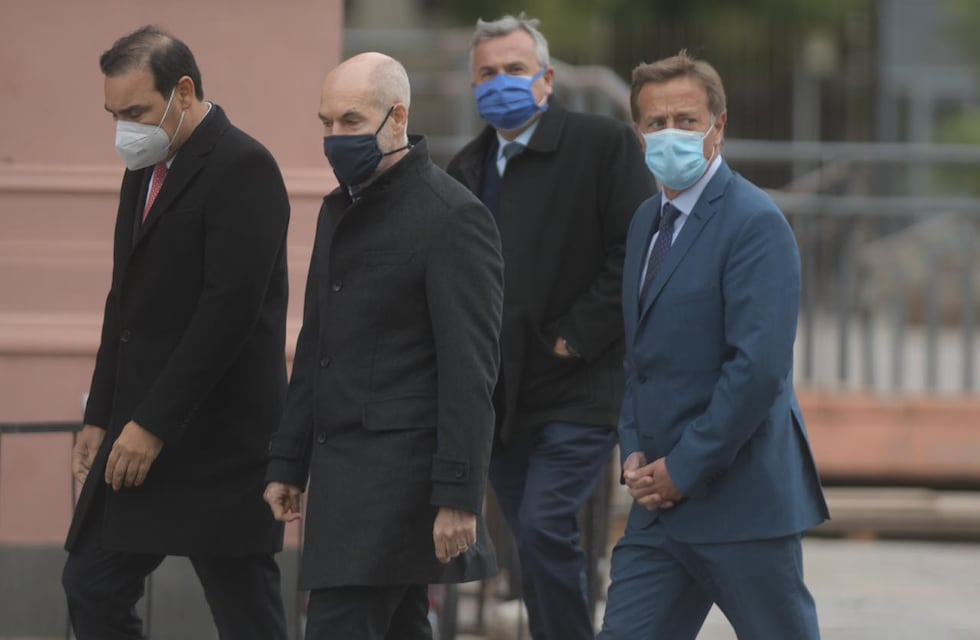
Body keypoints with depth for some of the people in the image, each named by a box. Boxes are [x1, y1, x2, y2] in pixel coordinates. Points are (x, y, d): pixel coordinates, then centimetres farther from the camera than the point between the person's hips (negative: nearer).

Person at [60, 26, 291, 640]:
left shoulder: (242, 168, -13)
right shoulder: (146, 170, 16)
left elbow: (230, 308, -20)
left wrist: (154, 424, -21)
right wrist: (102, 416, 14)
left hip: (218, 441, -9)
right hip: (140, 433, 9)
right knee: (92, 588, 6)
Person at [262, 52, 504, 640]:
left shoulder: (453, 217, -12)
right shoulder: (341, 210, 16)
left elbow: (470, 372, -16)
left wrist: (458, 497, -20)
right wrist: (288, 464, 17)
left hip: (402, 473, -9)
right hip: (345, 471, 9)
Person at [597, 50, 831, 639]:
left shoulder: (754, 222, -13)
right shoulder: (649, 220, 16)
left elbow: (759, 366, -21)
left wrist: (684, 469, -17)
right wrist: (636, 452, 5)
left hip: (741, 496, -8)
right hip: (662, 501, 8)